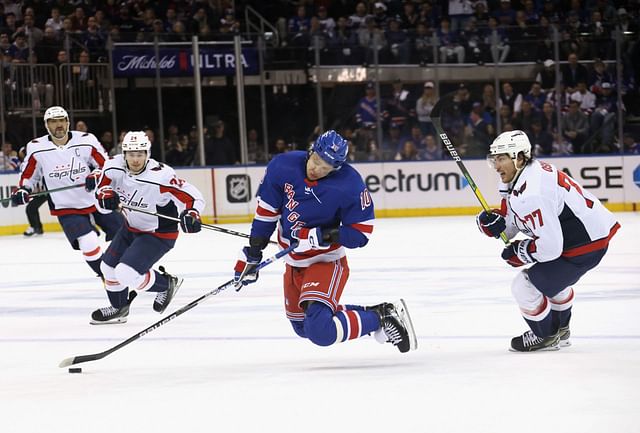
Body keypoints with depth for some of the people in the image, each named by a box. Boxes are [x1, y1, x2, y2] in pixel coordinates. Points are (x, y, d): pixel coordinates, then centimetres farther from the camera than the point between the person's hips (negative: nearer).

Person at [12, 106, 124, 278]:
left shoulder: (86, 141, -11)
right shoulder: (36, 148, -7)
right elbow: (28, 174, 8)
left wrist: (96, 176, -24)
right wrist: (22, 190, -9)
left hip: (97, 199, 1)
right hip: (67, 208, -1)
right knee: (89, 245, -19)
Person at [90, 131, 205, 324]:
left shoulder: (160, 176, -32)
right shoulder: (115, 167, -14)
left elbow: (193, 197, -28)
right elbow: (101, 188, 3)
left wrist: (191, 215, -47)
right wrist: (106, 196, -20)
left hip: (158, 234, -7)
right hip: (132, 228, 7)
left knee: (127, 274, -19)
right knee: (109, 267, 17)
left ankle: (166, 284, 8)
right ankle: (118, 308, 41)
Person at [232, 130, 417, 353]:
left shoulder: (349, 185, -24)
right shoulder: (282, 166, -14)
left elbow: (360, 233, -17)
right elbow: (267, 211, -1)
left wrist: (322, 237, -29)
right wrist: (252, 252, 1)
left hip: (326, 261, -6)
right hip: (294, 263, 6)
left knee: (320, 331, -25)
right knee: (302, 326, 22)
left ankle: (381, 318, -7)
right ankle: (370, 314, 34)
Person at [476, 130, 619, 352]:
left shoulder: (530, 194, -28)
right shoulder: (518, 178, 5)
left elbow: (550, 246, -29)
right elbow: (510, 224, 12)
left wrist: (519, 252, -12)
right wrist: (491, 222, -10)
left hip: (586, 245, -11)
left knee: (525, 286, -4)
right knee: (549, 275, 35)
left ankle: (546, 336, 18)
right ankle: (560, 330, 50)